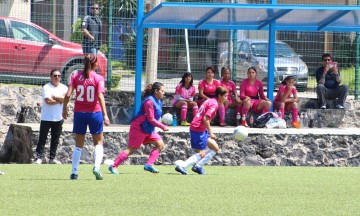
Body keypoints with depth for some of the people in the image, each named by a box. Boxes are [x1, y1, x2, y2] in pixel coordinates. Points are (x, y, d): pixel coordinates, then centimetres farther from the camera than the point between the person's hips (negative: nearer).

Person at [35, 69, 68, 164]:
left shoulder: (64, 88, 8)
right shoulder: (46, 88, -6)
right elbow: (48, 101, -19)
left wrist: (53, 97, -14)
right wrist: (59, 100, -8)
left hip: (58, 118, 4)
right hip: (46, 118, -4)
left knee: (55, 140, 8)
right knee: (42, 138, -4)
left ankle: (52, 158, 15)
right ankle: (39, 158, -2)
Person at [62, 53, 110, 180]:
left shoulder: (76, 77, 0)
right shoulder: (98, 78, -6)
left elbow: (68, 95, -5)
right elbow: (100, 96, -16)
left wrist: (64, 109, 8)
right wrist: (105, 114, -18)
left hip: (79, 113, 2)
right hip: (94, 113, -2)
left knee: (79, 145, 13)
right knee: (98, 142, 11)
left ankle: (74, 172, 6)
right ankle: (97, 167, -11)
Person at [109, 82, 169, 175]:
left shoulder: (158, 102, 10)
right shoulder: (149, 102, -20)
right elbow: (151, 119, -22)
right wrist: (163, 127, -19)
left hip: (148, 129, 9)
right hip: (139, 128, -9)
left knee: (160, 144, -2)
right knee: (132, 149, -7)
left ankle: (149, 164, -5)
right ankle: (114, 166, -1)